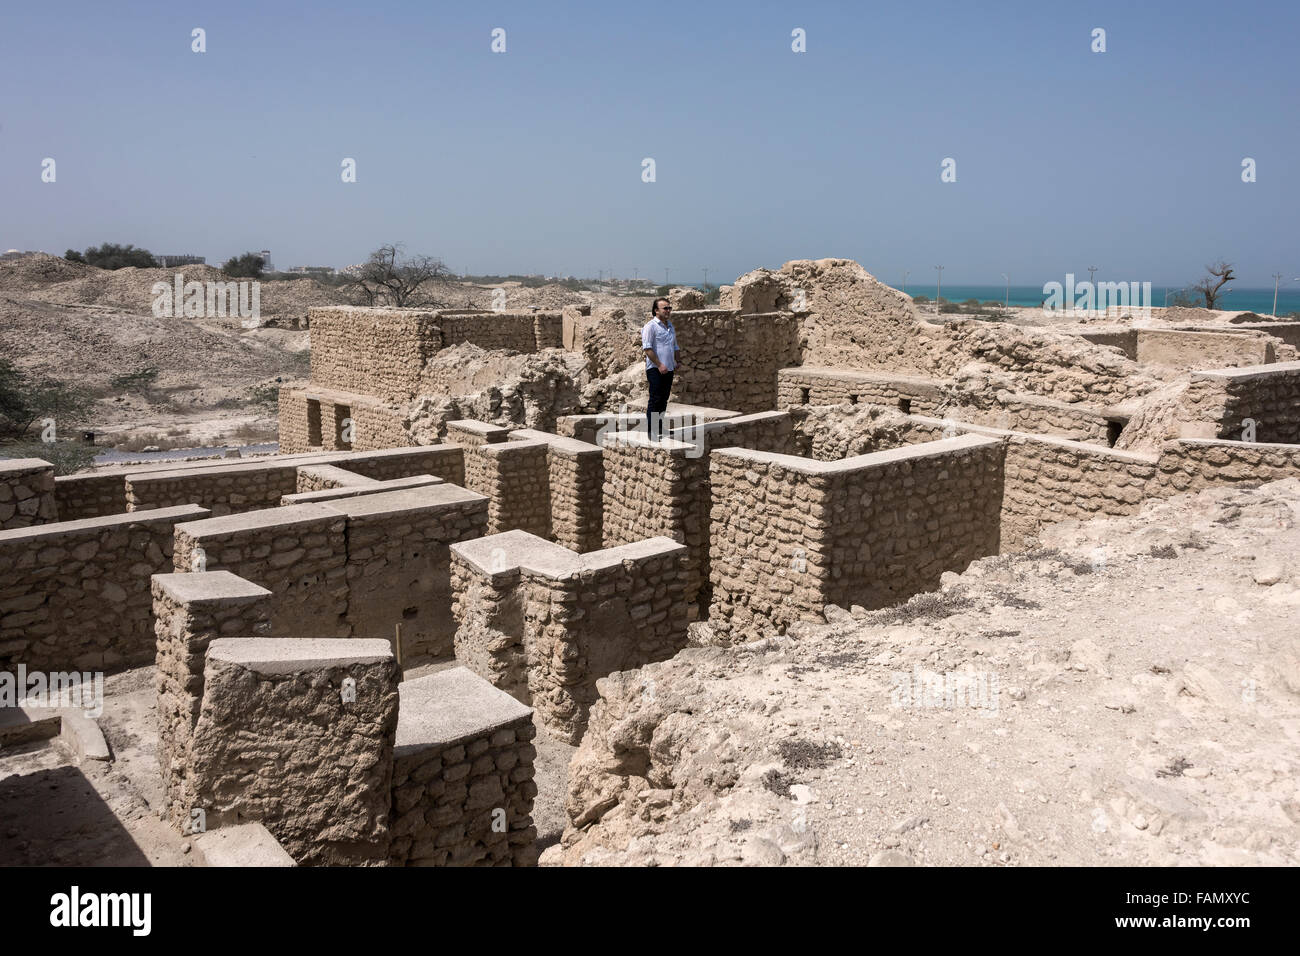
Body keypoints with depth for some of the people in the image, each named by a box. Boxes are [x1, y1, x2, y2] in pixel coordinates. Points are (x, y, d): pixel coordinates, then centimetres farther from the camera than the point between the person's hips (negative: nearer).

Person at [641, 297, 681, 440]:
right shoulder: (650, 326, -8)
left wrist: (678, 361, 12)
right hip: (655, 369, -8)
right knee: (655, 399, -9)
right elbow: (647, 348, -15)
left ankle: (660, 428, 18)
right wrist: (659, 365, -19)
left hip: (669, 369, 8)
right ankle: (651, 430, -6)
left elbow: (675, 347, 28)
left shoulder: (671, 327, 19)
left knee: (663, 400, 11)